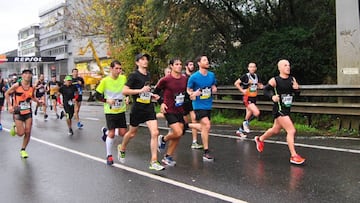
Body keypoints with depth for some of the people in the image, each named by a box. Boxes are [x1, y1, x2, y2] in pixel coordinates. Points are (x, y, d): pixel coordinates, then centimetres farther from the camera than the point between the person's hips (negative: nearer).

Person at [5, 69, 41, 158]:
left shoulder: (32, 87, -2)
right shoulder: (16, 85, -13)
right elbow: (7, 94, -1)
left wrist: (38, 101, -4)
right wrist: (10, 106, -9)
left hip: (28, 112, 4)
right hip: (18, 112, -3)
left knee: (28, 132, 2)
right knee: (21, 133, -8)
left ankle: (23, 150, 21)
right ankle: (14, 128, 27)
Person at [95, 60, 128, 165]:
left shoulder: (123, 78, -2)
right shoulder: (105, 81, -11)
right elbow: (97, 95, -4)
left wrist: (127, 98, -1)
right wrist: (107, 100, -17)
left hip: (121, 110, 4)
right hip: (110, 111, -4)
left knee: (123, 133, 2)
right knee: (111, 134, -6)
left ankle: (107, 132, 32)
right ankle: (109, 155, 13)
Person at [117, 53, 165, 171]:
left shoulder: (148, 75, 11)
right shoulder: (134, 75, -9)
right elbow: (124, 91, -16)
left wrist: (151, 95, 10)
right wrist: (141, 90, -22)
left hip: (149, 108, 5)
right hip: (137, 108, -5)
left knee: (155, 133, -9)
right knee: (132, 133, 13)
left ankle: (154, 162, -5)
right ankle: (122, 149, 44)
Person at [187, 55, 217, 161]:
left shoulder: (211, 75, 4)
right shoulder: (194, 77, -10)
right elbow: (188, 90, 0)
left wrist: (214, 89, -3)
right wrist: (193, 94, -21)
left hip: (208, 105, 7)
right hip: (199, 105, -6)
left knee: (205, 126, 12)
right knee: (207, 126, -17)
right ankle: (206, 152, -10)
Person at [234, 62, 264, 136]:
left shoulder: (257, 76, 8)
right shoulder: (245, 76, -10)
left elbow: (260, 86, 20)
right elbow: (236, 83, -7)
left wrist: (260, 86, -2)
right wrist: (242, 90, -14)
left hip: (254, 98, 7)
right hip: (247, 98, -7)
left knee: (249, 115, 9)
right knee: (257, 112, -22)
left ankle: (240, 130, 23)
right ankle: (246, 122, 3)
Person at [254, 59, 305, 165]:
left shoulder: (292, 79, 4)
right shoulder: (274, 80, -12)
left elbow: (297, 93, 10)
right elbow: (265, 90, -3)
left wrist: (296, 89, -13)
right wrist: (272, 96, -21)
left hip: (287, 109, 7)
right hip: (279, 109, -7)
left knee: (276, 130, 23)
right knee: (291, 131, -15)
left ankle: (260, 139, 49)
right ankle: (294, 156, -8)